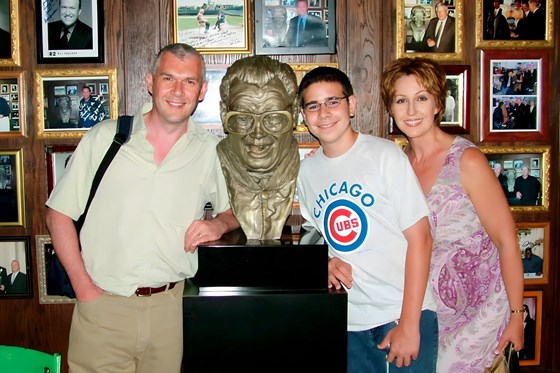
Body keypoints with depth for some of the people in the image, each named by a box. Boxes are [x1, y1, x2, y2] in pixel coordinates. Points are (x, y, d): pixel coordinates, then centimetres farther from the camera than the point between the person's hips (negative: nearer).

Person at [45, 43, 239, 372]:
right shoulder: (104, 138, -2)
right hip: (102, 304, -1)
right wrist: (84, 287, -5)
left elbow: (236, 208, 15)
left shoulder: (211, 151, 2)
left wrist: (220, 224, -9)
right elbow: (59, 214, 2)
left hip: (168, 307, 2)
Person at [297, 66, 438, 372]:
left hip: (404, 313, -4)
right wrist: (324, 262, -6)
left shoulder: (385, 155, -11)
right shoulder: (305, 171, 4)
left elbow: (420, 238, -12)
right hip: (349, 321, 4)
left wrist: (409, 325, -15)